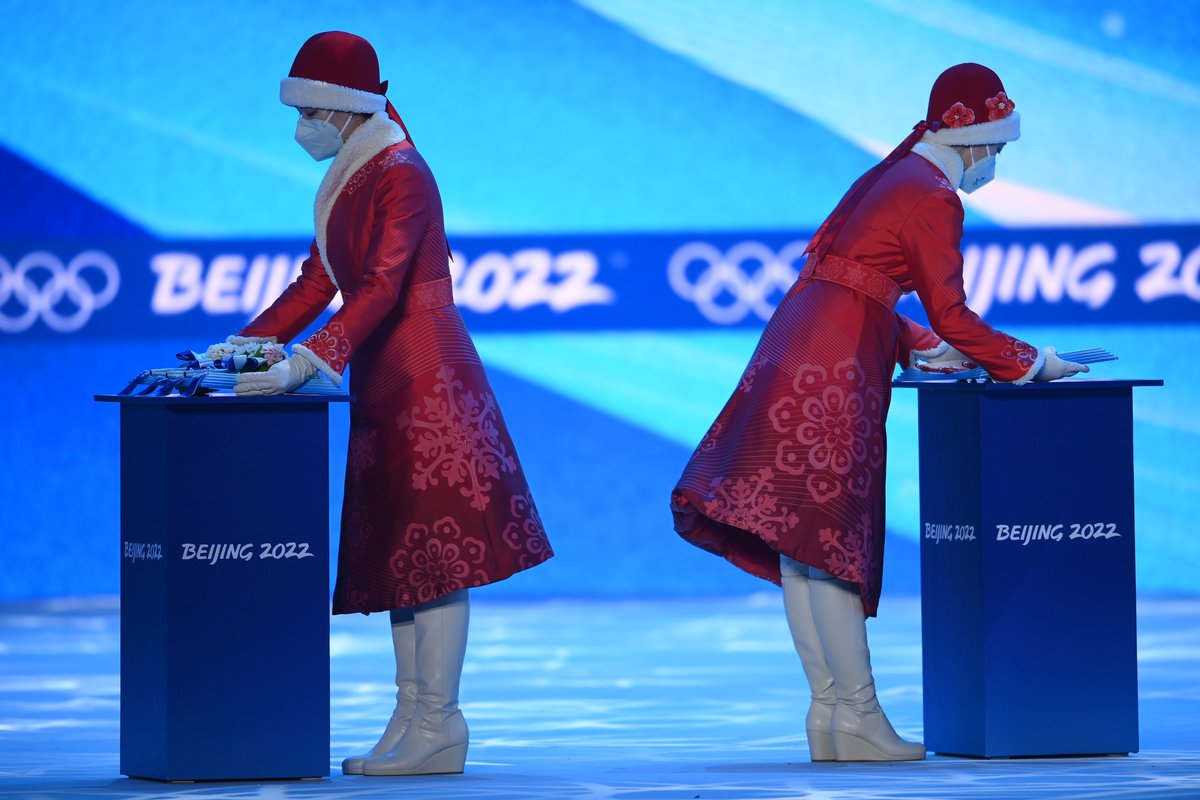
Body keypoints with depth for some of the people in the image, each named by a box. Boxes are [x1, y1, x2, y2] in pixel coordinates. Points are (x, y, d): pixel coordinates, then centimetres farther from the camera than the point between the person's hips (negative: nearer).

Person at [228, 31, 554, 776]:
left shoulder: (401, 175, -13)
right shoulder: (350, 179, 15)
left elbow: (381, 289, -23)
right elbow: (317, 282, 19)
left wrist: (305, 364, -31)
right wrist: (244, 346, 11)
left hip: (427, 376, -10)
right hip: (384, 381, 10)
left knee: (435, 548, -8)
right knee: (401, 550, 8)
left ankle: (438, 729, -8)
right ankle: (412, 722, 10)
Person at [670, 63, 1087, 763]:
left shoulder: (888, 178, 21)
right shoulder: (935, 200, -6)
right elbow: (953, 315, -6)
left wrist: (929, 348, 28)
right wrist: (1033, 364, 4)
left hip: (792, 356, 9)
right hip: (839, 370, -9)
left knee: (798, 544, 6)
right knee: (830, 540, -8)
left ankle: (829, 711, 10)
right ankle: (857, 718, -4)